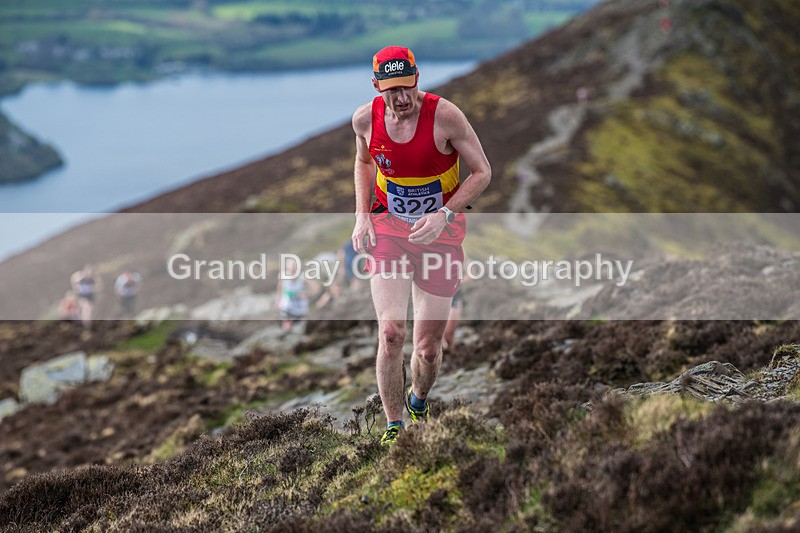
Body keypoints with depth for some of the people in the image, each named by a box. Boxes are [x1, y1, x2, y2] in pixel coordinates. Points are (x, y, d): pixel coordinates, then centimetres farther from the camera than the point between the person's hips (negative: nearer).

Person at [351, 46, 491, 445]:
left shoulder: (445, 116, -18)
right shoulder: (365, 118, -7)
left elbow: (482, 172, -9)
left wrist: (444, 215, -22)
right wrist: (361, 214, 3)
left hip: (440, 233, -1)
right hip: (387, 229, 1)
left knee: (428, 348, 2)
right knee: (390, 333, -17)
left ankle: (418, 401, 36)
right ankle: (393, 428, -1)